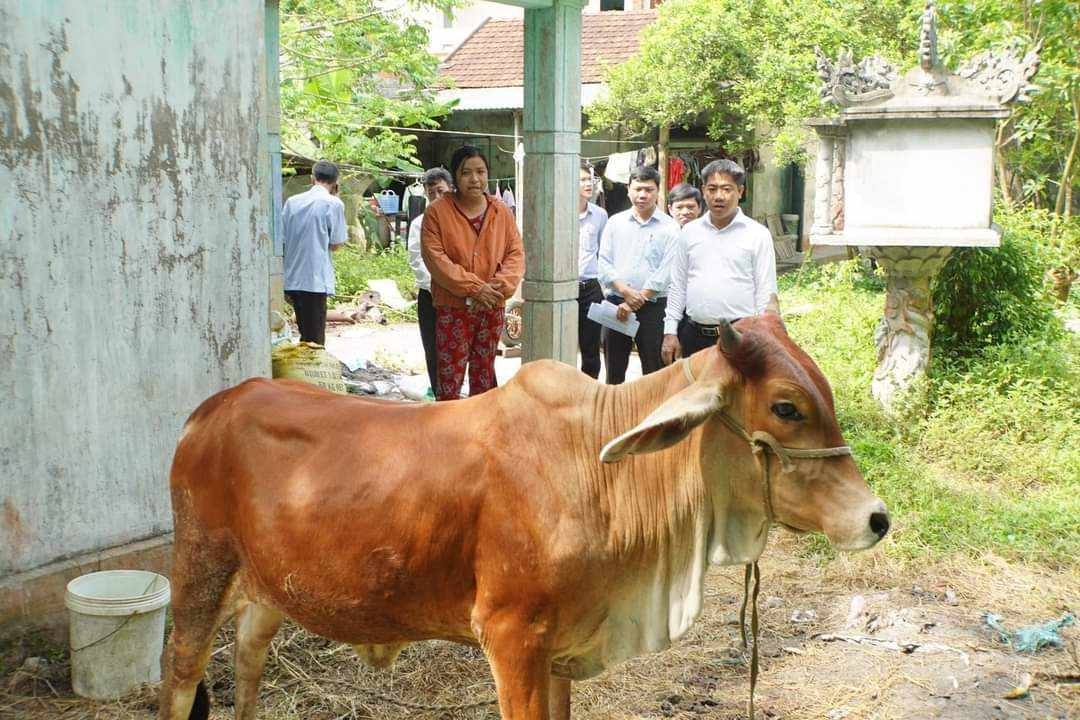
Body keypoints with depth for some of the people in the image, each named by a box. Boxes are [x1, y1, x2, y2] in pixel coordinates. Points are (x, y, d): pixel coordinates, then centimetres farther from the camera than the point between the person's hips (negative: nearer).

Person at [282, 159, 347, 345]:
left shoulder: (292, 202, 9)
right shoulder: (333, 204, -5)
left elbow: (281, 240, 9)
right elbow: (335, 244, -2)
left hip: (292, 279, 5)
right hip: (316, 280, -5)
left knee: (305, 334, 17)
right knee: (315, 339, -1)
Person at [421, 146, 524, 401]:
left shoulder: (501, 211, 6)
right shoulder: (437, 212, -5)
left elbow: (516, 253, 5)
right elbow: (435, 258, -12)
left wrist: (501, 286, -13)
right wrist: (474, 288, -18)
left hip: (492, 308, 4)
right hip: (453, 308, -4)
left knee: (484, 377, 13)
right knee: (450, 379, -4)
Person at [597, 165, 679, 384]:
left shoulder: (669, 227, 0)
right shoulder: (615, 222, 9)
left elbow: (665, 273, -7)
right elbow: (604, 263, 4)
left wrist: (633, 303, -11)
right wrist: (626, 291, -12)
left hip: (653, 307, -3)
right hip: (615, 304, 3)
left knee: (653, 370, -1)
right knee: (614, 372, 10)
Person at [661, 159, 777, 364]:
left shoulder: (758, 234, 0)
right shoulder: (689, 232, 10)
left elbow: (766, 293, -1)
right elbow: (677, 286, 13)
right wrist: (670, 331, 7)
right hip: (694, 335, 4)